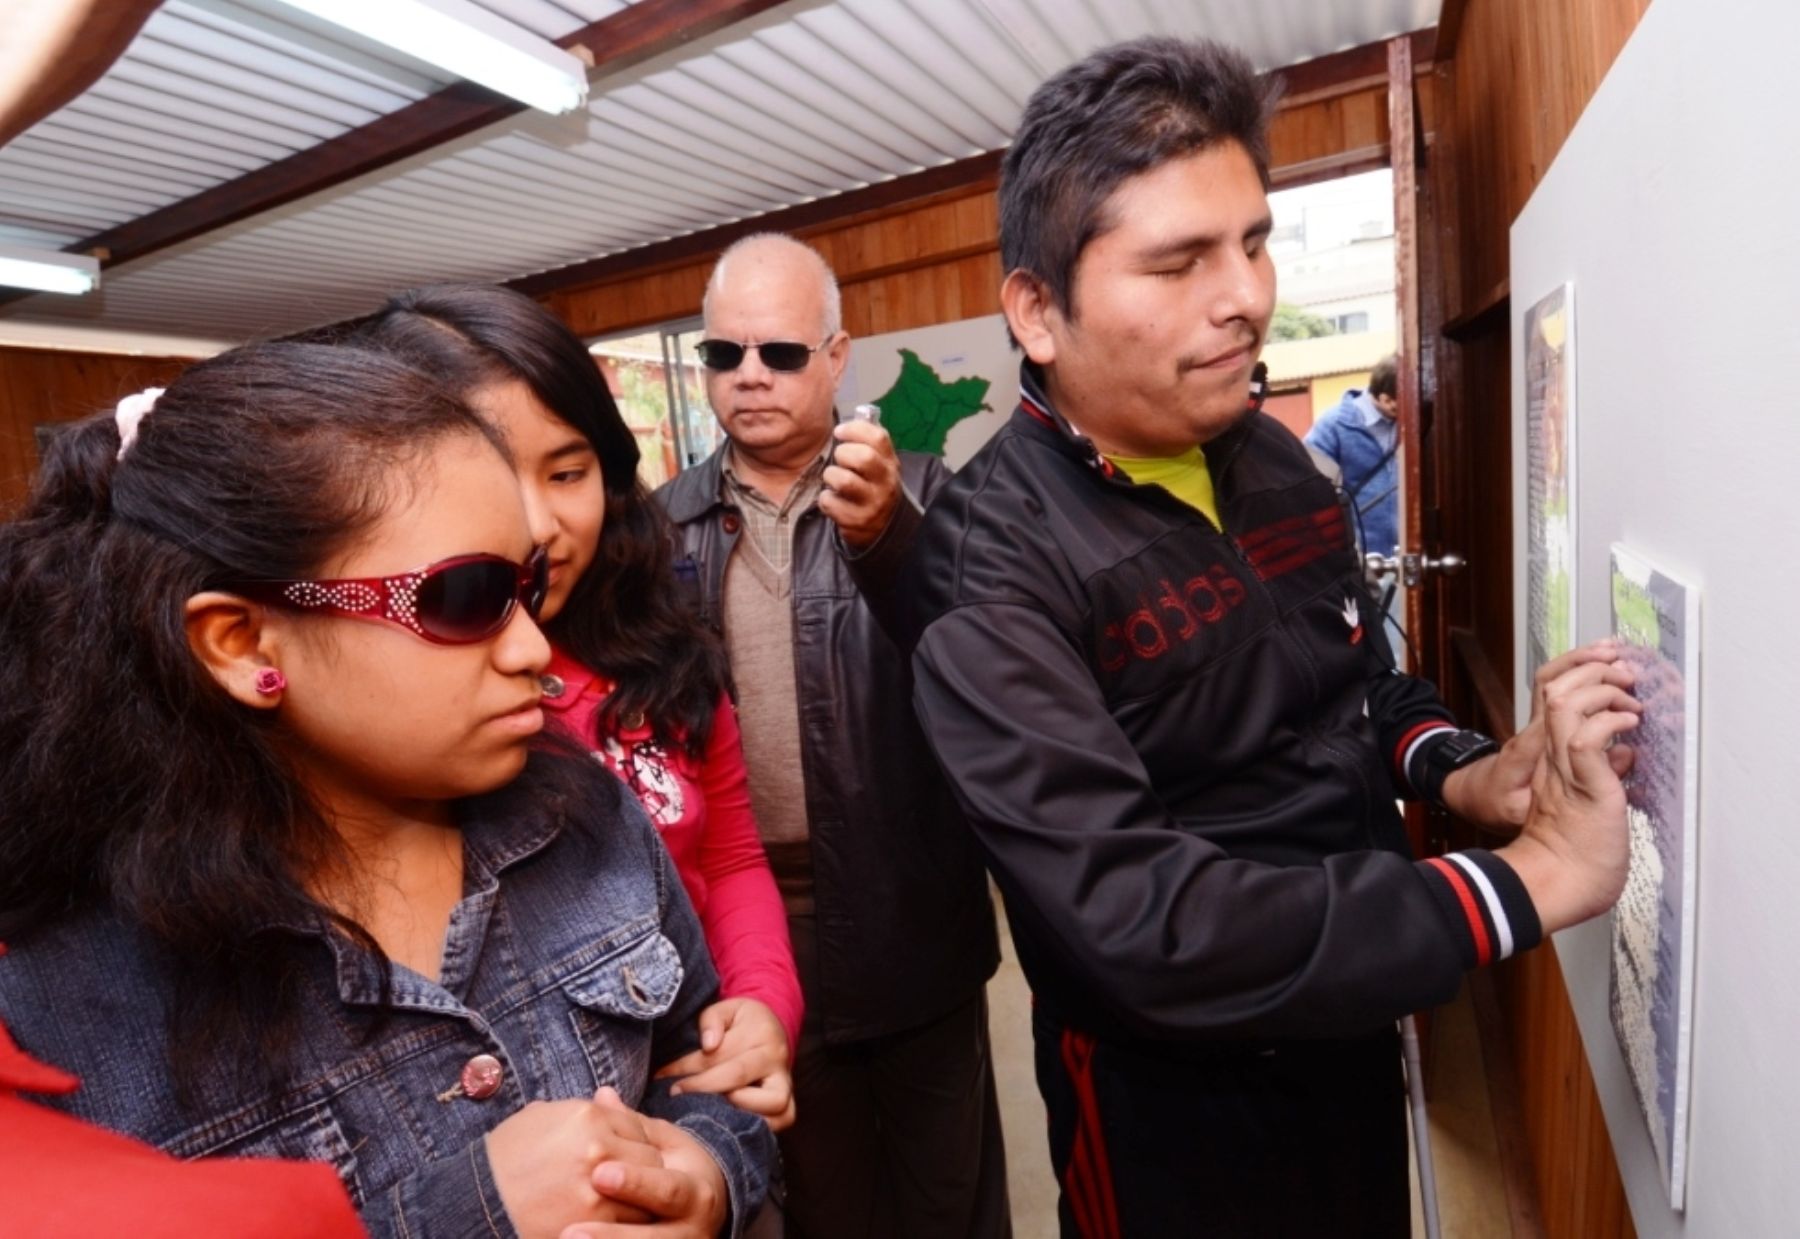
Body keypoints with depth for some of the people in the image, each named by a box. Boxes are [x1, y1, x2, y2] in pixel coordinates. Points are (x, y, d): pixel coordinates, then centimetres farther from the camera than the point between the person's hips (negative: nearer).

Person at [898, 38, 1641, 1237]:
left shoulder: (1272, 458, -3)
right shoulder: (992, 567, -27)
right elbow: (1140, 925, -33)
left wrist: (1463, 775, -11)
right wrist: (1524, 884, -26)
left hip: (1356, 1028, 7)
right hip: (1174, 1094, -6)